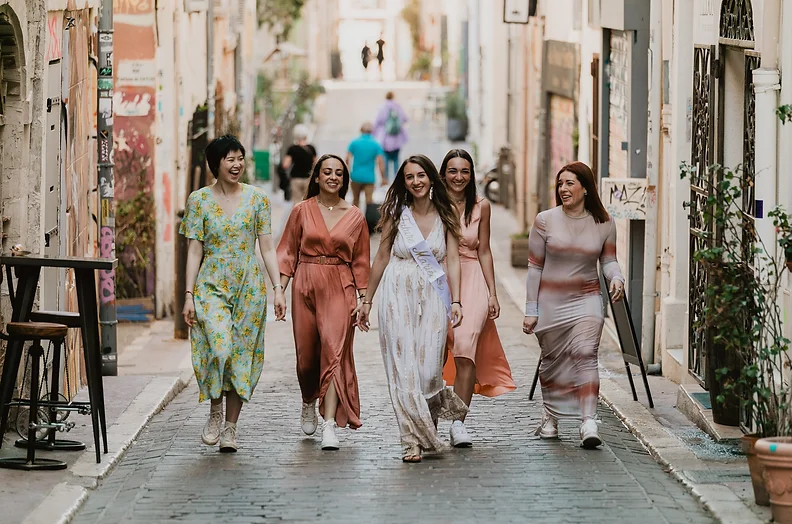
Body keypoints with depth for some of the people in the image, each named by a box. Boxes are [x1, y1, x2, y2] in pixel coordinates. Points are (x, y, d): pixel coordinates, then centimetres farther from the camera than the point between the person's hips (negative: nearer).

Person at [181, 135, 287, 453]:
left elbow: (267, 247, 6)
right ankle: (215, 411, 1)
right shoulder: (199, 200, 2)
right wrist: (189, 295, -5)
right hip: (211, 285, -2)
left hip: (249, 287, 2)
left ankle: (230, 427, 11)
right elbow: (194, 250, 1)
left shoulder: (256, 198, 4)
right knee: (219, 346, -21)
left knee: (241, 354, 2)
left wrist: (278, 289, -1)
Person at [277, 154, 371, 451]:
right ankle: (308, 403, 38)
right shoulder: (301, 211, 5)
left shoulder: (355, 217, 5)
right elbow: (288, 253, 6)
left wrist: (363, 299, 3)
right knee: (306, 355, 6)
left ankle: (330, 425, -17)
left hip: (340, 289, -1)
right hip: (306, 287, 1)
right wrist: (280, 289, -2)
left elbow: (361, 261, 8)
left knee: (334, 350, -14)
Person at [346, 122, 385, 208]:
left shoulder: (354, 143, -2)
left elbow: (347, 159, -5)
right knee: (369, 201, -1)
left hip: (356, 176, 1)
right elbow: (380, 162, -8)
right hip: (369, 177, -1)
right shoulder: (376, 145, -3)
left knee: (355, 199, 18)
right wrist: (383, 178, -3)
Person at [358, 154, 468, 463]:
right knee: (403, 367, -6)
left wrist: (455, 301, -10)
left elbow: (452, 260, 1)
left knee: (429, 367, -6)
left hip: (432, 297, 0)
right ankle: (413, 440, -4)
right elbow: (382, 258, 10)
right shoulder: (396, 215, 5)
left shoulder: (445, 217, 6)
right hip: (398, 295, 0)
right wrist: (367, 301, 11)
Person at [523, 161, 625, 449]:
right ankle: (550, 417, 33)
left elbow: (608, 261, 11)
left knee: (585, 354, -19)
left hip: (586, 299, -1)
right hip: (551, 302, 1)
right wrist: (531, 309, 0)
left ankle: (588, 422, -27)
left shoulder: (604, 224, 0)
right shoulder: (545, 221, -2)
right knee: (552, 361, 10)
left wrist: (616, 278, -13)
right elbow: (534, 267, 1)